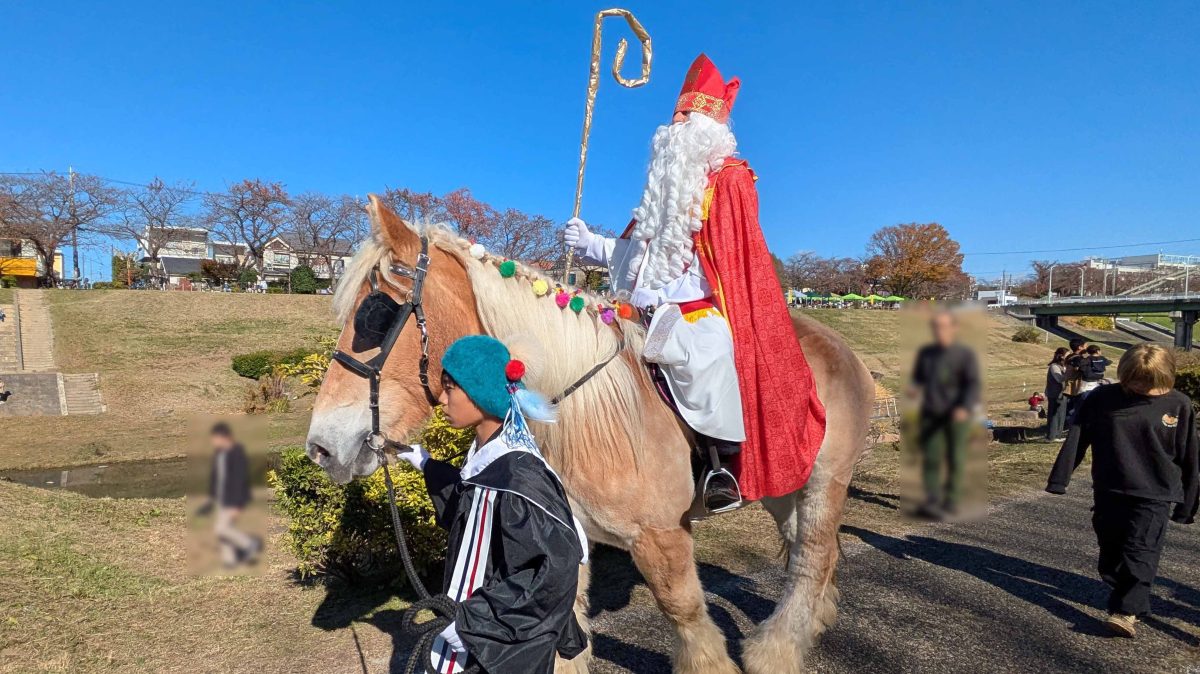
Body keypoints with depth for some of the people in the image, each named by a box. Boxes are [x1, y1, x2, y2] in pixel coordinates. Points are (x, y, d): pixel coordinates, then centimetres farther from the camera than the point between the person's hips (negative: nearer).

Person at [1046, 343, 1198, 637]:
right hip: (1109, 491, 2)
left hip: (1154, 496, -2)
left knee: (1141, 552, -10)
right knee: (1110, 549, 13)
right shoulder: (1102, 399, -3)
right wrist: (1059, 480, -6)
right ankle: (1119, 592, 33)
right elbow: (1076, 440, -2)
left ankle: (1127, 611, -11)